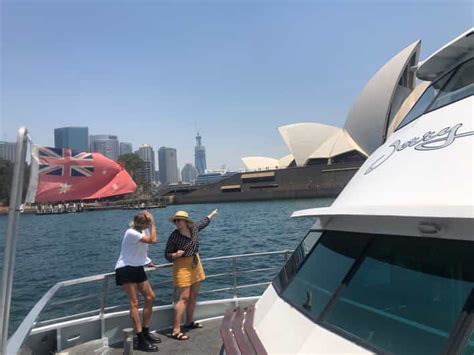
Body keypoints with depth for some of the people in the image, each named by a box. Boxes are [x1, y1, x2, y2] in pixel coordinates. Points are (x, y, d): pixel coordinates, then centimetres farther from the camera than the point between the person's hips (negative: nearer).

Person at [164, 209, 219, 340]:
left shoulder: (193, 228, -1)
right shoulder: (174, 236, -16)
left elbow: (203, 222, 21)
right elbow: (167, 255, -9)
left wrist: (212, 214, 36)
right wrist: (176, 254, -29)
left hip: (196, 265, 7)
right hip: (182, 267, -7)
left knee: (193, 296, 15)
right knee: (183, 298, -11)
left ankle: (189, 322, 30)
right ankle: (175, 331, -8)